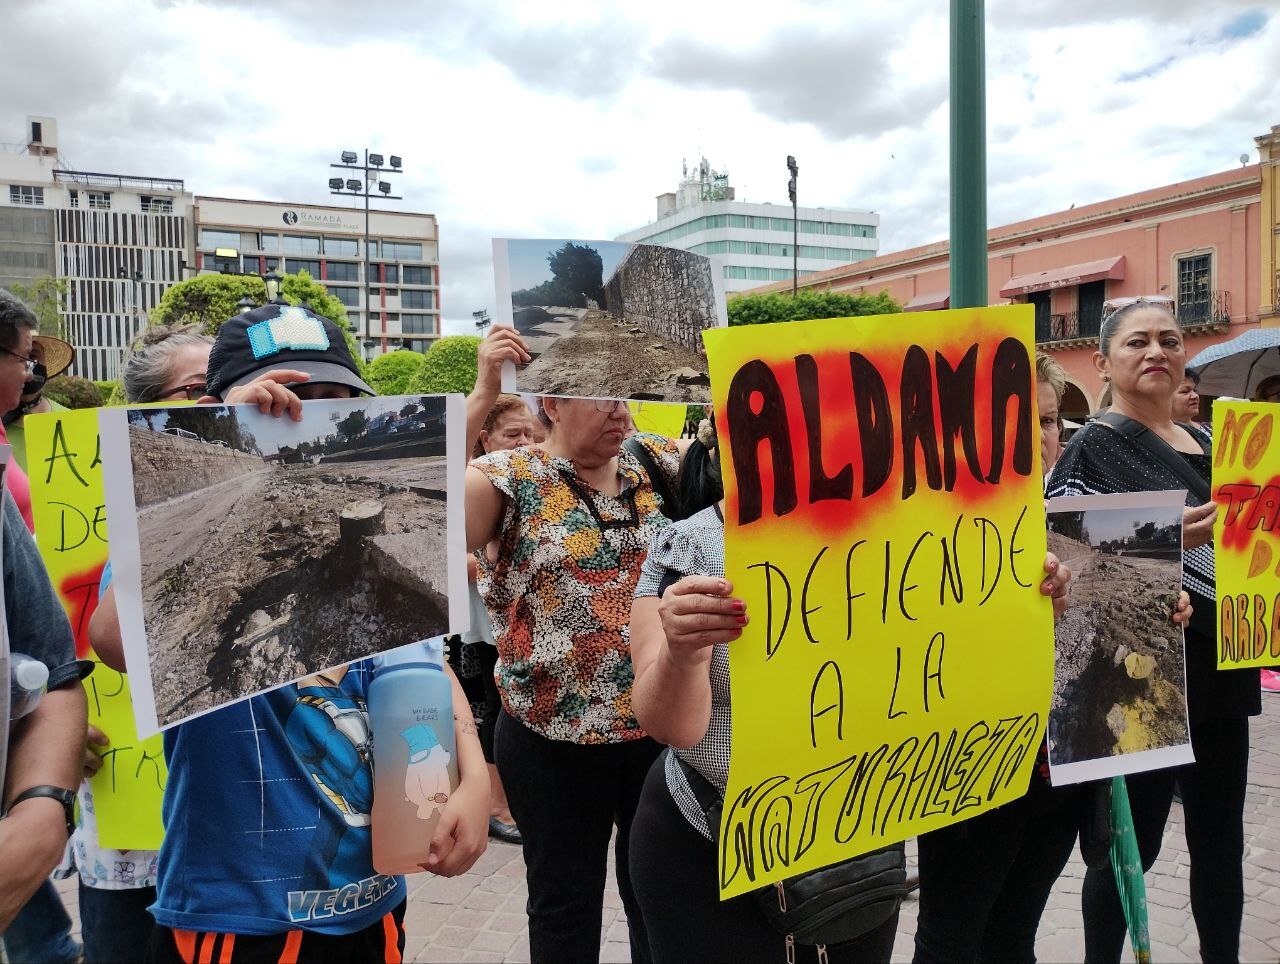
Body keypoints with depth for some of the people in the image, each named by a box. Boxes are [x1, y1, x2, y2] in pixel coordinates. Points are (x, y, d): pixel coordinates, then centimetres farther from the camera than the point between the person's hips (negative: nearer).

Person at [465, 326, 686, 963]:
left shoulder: (657, 464, 2)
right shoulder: (512, 477, -10)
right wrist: (482, 395, -28)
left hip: (662, 725, 3)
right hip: (553, 736, -3)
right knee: (565, 907, 16)